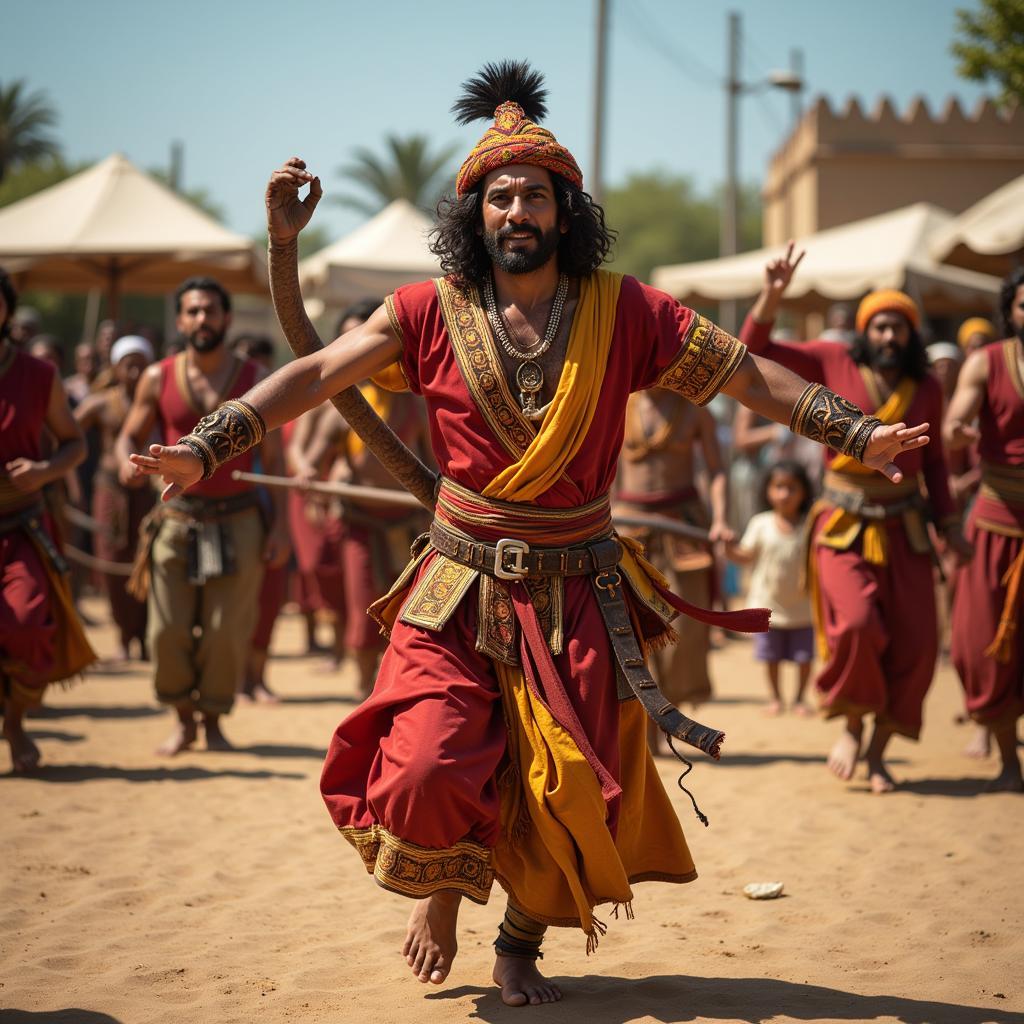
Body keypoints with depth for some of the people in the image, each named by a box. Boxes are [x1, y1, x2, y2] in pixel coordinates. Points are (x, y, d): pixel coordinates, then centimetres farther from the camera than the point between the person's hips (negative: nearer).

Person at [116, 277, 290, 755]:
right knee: (168, 631, -2)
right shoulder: (158, 379, 3)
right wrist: (127, 461, -14)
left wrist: (279, 526, -4)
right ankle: (183, 719, 19)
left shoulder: (254, 380, 2)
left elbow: (272, 459, 3)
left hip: (237, 522, -1)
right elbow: (129, 436, 10)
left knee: (226, 632, -2)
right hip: (176, 521, 1)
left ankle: (213, 719, 18)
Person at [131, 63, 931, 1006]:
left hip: (578, 595, 1)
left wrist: (855, 432, -10)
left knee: (570, 794, 2)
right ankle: (441, 892, 20)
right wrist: (207, 448, -17)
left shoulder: (622, 311, -2)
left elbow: (746, 375, -1)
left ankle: (522, 944, 30)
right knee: (426, 771, -15)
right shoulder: (433, 313, -2)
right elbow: (312, 371, -6)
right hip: (461, 588, 0)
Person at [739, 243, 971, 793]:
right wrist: (772, 295, -14)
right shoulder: (835, 363, -1)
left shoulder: (925, 389, 5)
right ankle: (852, 725, 4)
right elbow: (755, 350, -1)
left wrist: (950, 526, 12)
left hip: (902, 527, 3)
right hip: (844, 526, -3)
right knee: (855, 626, -22)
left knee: (914, 643, -3)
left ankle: (878, 752, 12)